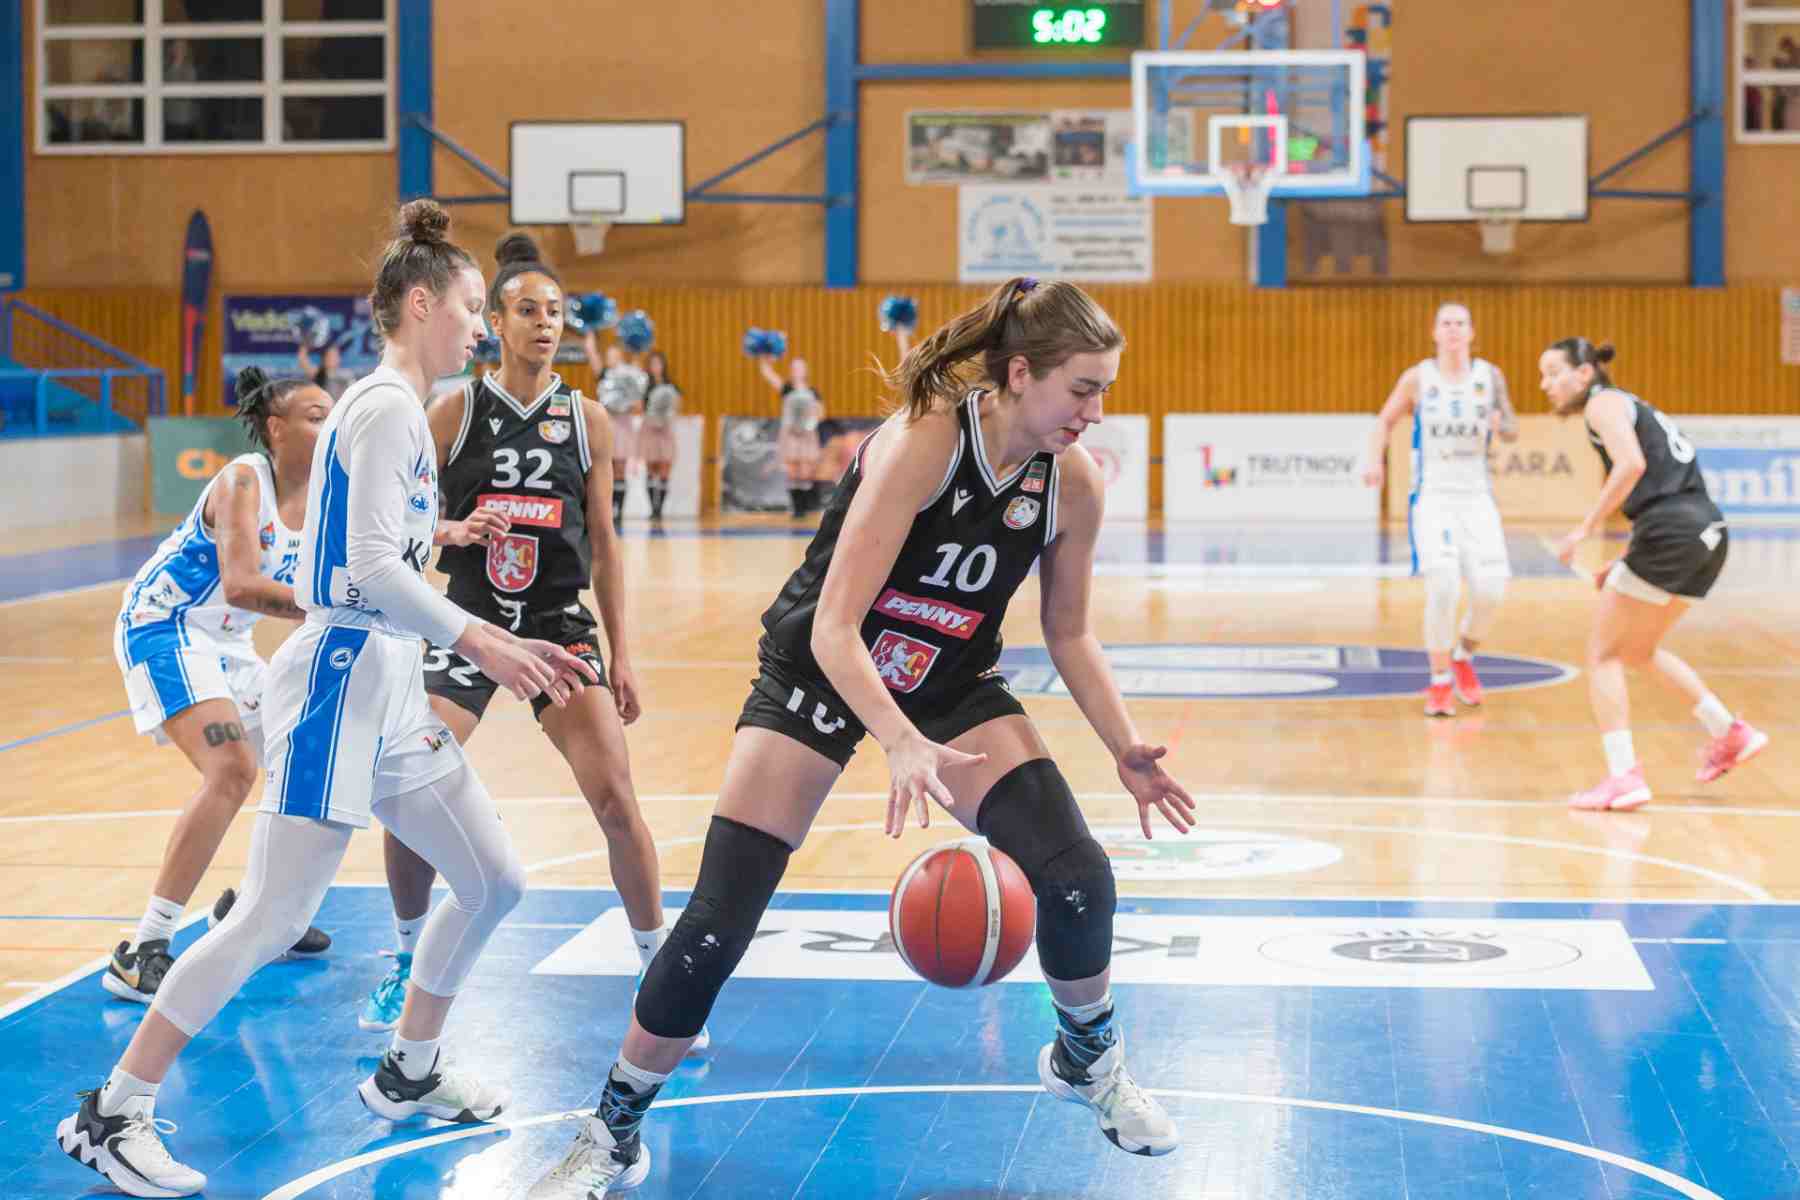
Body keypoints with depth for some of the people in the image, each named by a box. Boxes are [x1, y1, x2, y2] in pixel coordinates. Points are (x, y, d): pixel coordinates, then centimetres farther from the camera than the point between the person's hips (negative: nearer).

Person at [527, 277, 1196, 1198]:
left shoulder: (1074, 483, -13)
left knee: (1077, 878, -13)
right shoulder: (921, 443, -30)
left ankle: (1088, 1061, 18)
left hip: (953, 685, 4)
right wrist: (902, 745, -48)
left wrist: (1127, 751, -8)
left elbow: (1069, 634, 4)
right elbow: (834, 627, -34)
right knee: (715, 924, -10)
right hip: (818, 675, -4)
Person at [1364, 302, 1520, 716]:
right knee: (1443, 586, -20)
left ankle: (1463, 657, 24)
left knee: (1490, 590, -8)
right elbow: (1385, 420, 12)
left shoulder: (1490, 376, 2)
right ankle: (1440, 682, -2)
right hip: (1432, 496, -2)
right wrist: (1375, 460, -5)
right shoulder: (1417, 378, -1)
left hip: (1476, 498, 2)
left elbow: (1512, 431, 8)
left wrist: (1501, 425, -16)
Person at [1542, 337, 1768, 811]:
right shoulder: (1631, 409, 27)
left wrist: (1586, 528, -17)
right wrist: (1623, 563, 23)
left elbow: (1632, 464, -19)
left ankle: (1623, 777, -8)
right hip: (1709, 531, 9)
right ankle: (1731, 734, 23)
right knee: (1638, 649, 25)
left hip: (1671, 531, -9)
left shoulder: (1603, 402, 0)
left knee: (1602, 655, 0)